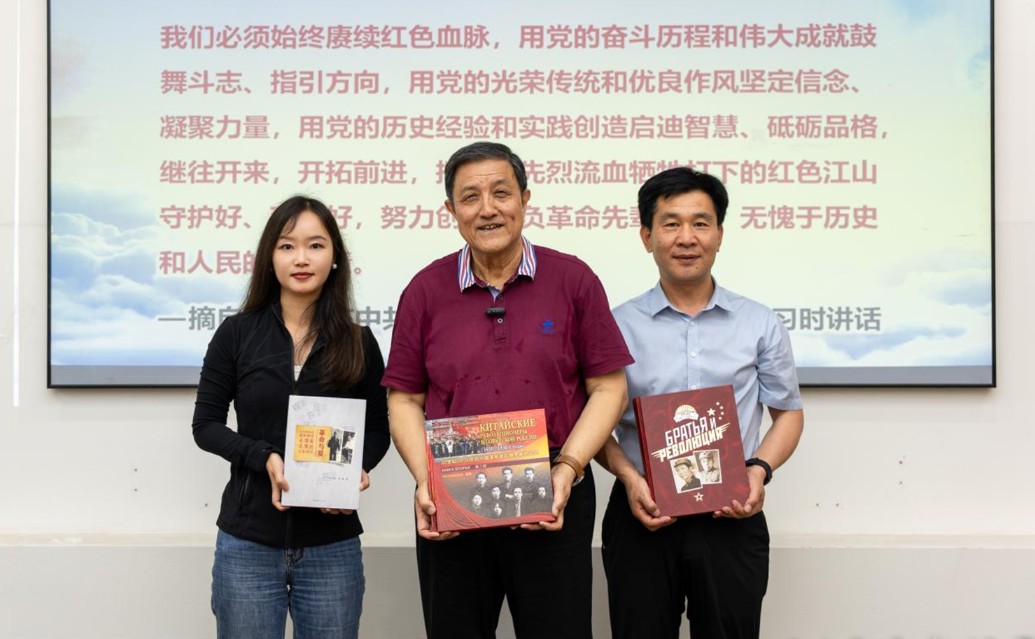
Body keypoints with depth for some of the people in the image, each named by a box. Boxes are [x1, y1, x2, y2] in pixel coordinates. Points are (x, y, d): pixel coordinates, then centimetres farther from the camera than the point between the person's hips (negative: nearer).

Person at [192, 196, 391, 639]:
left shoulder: (358, 343, 2)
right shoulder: (236, 334, 0)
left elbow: (377, 431, 9)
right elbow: (206, 425, 1)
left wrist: (355, 469, -13)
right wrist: (264, 458, -16)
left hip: (332, 547, 1)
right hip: (248, 544, 0)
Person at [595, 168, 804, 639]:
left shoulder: (760, 325, 6)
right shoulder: (617, 326, 3)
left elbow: (788, 413, 10)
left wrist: (759, 469, -8)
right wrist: (628, 477, -12)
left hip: (731, 518, 1)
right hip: (643, 515, -1)